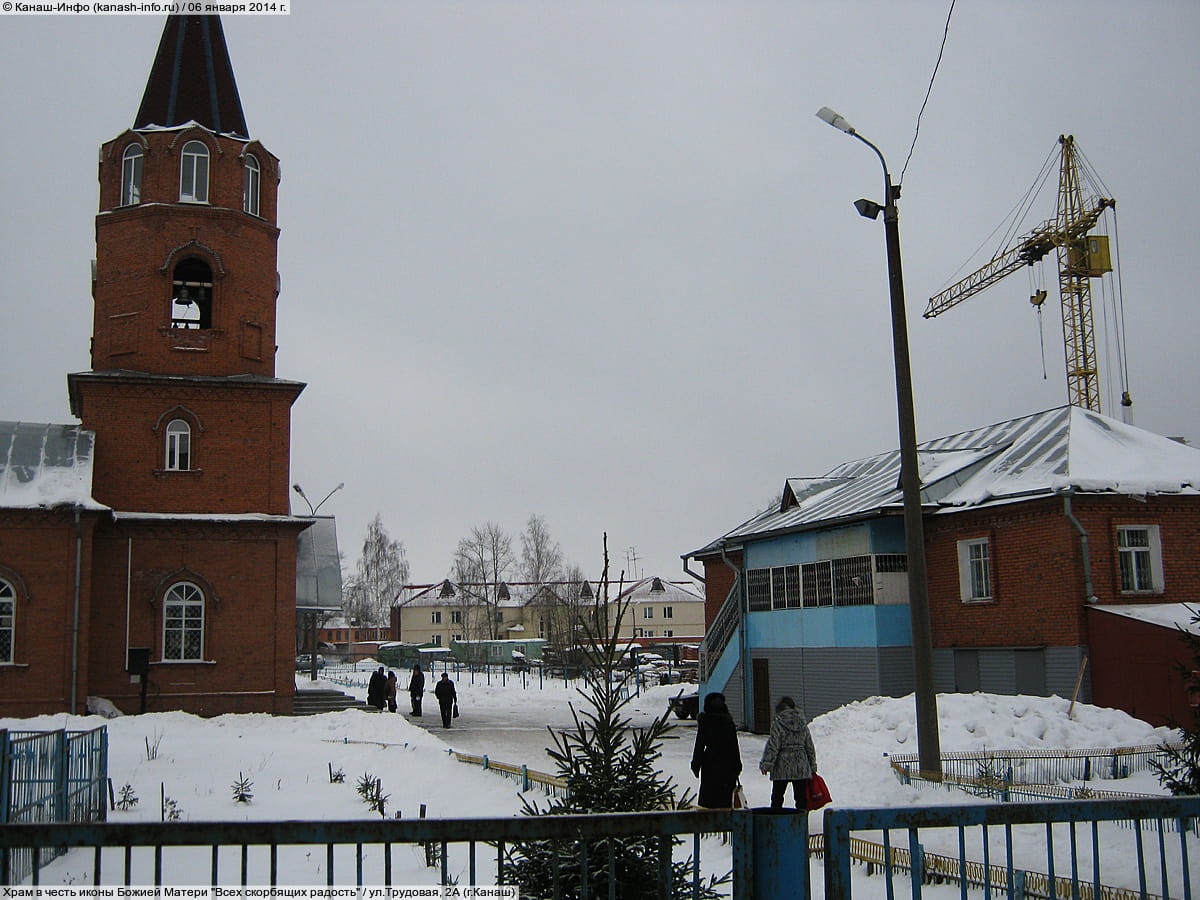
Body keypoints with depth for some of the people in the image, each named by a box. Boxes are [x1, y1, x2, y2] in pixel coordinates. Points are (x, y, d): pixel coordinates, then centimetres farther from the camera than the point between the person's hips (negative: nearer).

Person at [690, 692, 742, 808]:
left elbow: (699, 745, -5)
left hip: (710, 765, -2)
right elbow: (735, 747, 4)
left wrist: (696, 765, 1)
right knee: (726, 797, 8)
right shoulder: (729, 722, 2)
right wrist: (737, 766, 11)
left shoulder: (704, 722, -6)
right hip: (728, 765, 2)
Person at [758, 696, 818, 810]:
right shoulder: (803, 724, 7)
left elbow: (773, 746, -13)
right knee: (801, 797, 7)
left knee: (777, 797, 7)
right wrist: (812, 766, 19)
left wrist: (766, 764, -10)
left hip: (782, 766, -3)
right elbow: (810, 746, 12)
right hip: (801, 767, 3)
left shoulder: (778, 724, -7)